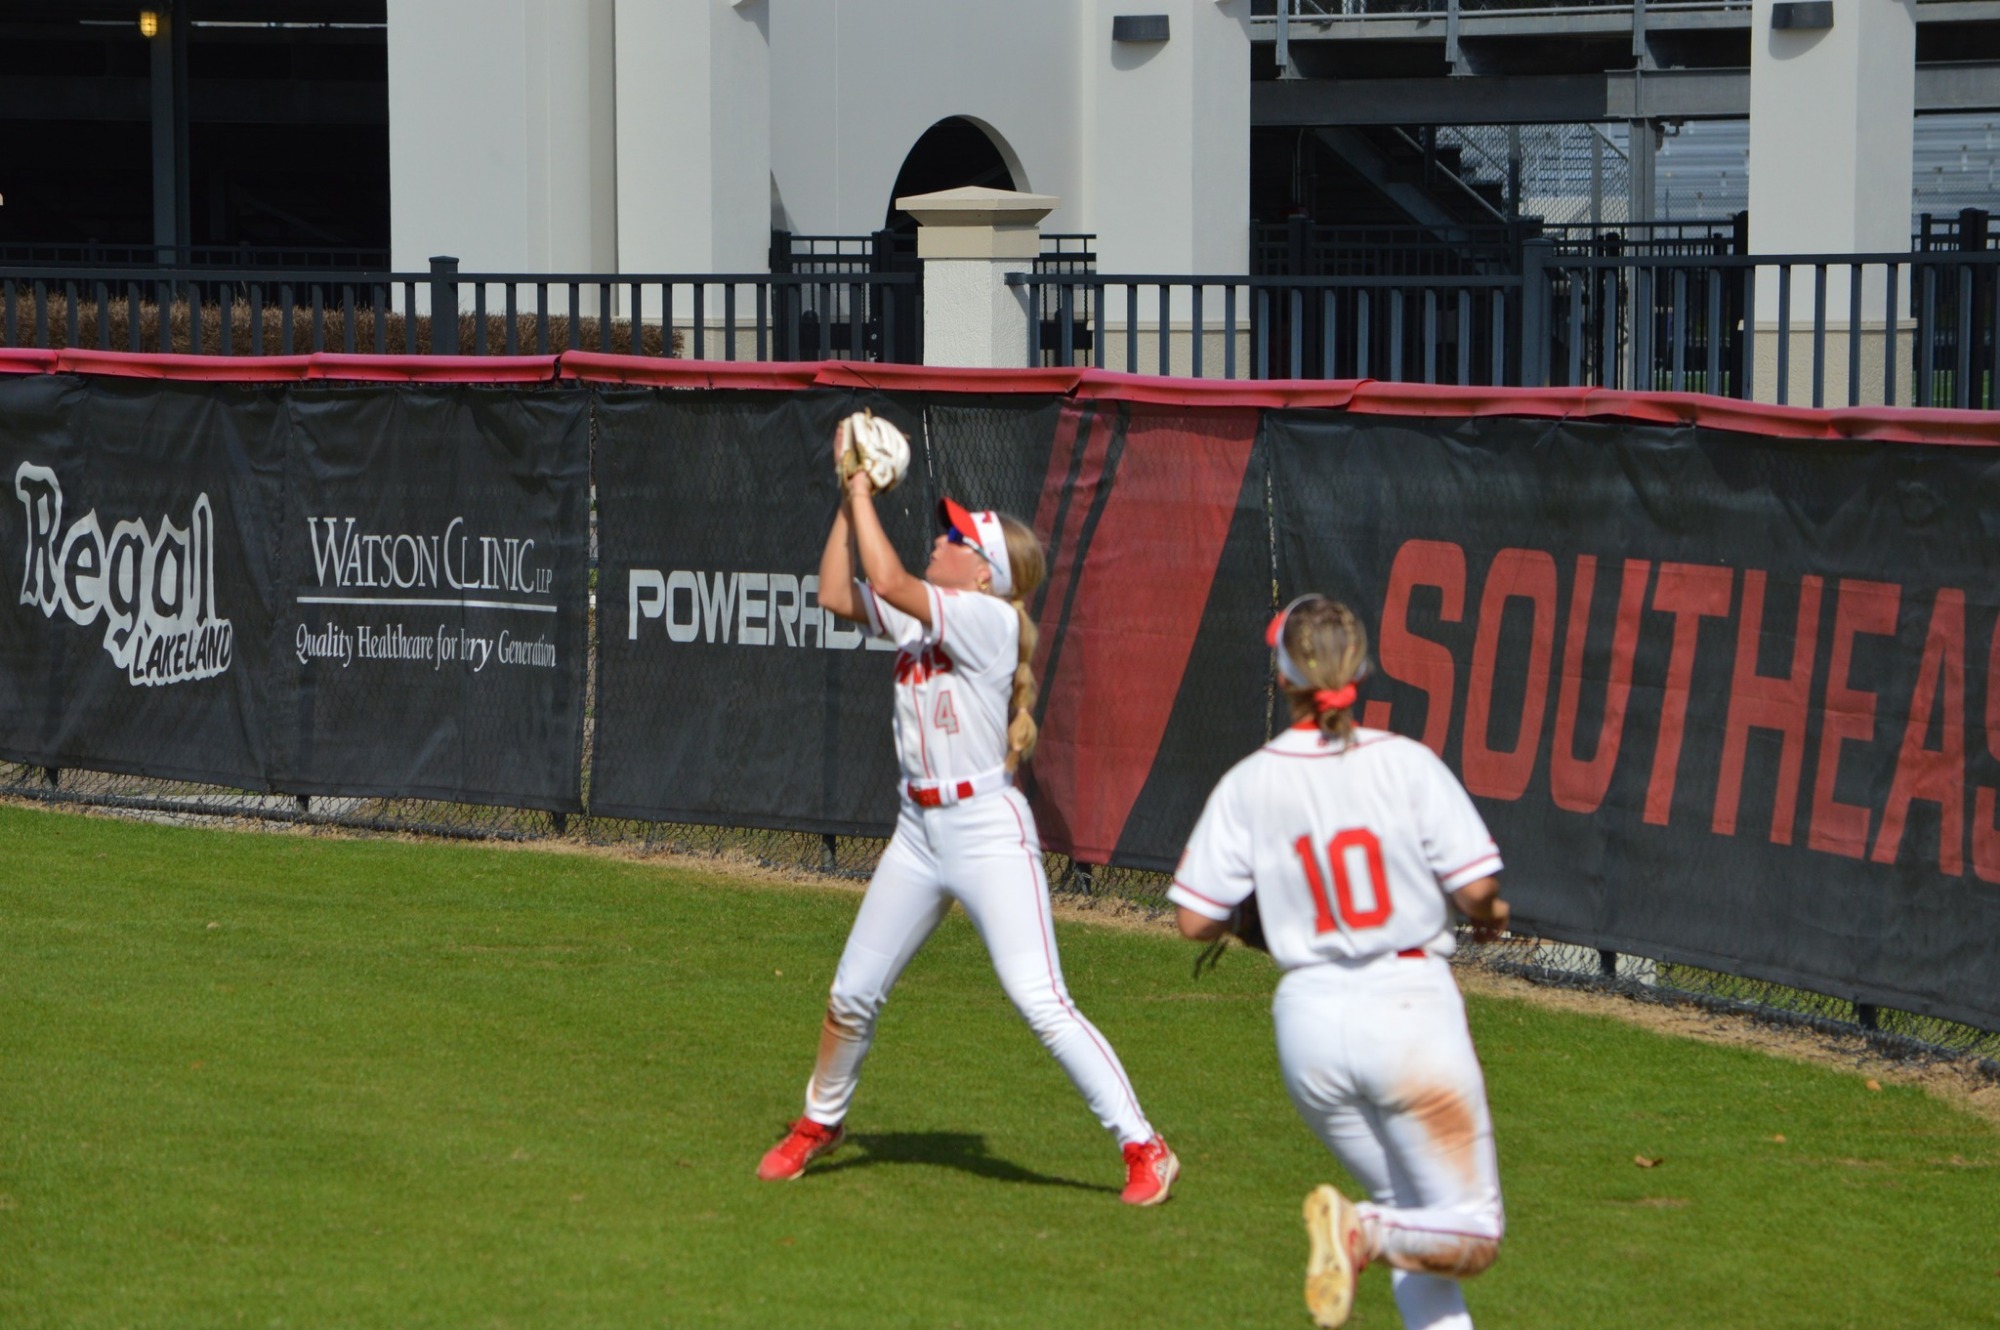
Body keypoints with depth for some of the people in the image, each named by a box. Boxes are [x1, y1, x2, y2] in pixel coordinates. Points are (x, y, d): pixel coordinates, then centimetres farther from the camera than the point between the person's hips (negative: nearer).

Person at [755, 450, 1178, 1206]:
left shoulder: (989, 619, -13)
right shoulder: (921, 619, 10)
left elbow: (889, 583, -21)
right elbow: (838, 595, 11)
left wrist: (864, 495, -11)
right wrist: (849, 499, 6)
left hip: (989, 832, -8)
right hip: (919, 832, 8)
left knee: (1041, 1003, -15)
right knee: (852, 995, 13)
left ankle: (1144, 1149, -11)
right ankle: (819, 1124, 36)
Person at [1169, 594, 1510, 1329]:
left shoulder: (1249, 783, -1)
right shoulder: (1405, 763, -7)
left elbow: (1195, 920, -1)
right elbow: (1475, 888, -10)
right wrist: (1490, 915, 13)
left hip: (1309, 1021, 3)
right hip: (1410, 1009, -3)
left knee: (1412, 1218, 20)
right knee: (1472, 1237, 5)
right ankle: (1363, 1231, -23)